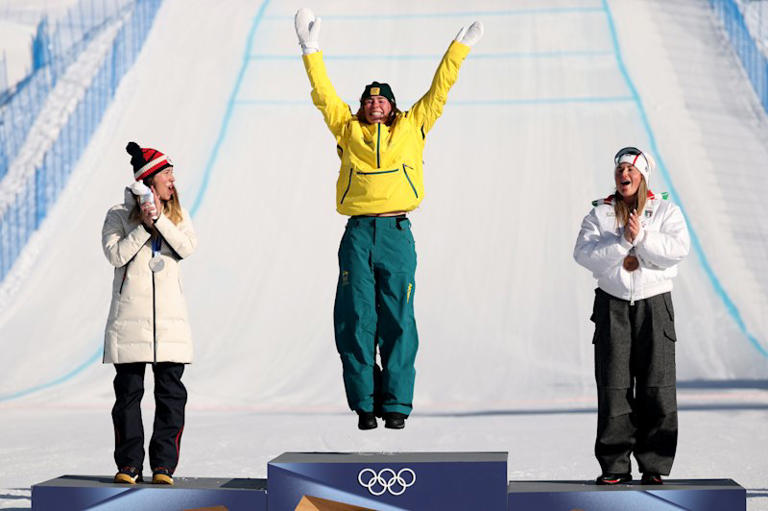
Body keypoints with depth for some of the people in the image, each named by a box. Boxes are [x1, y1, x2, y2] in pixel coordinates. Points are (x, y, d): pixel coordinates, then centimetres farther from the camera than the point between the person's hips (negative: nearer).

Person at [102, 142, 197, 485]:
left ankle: (163, 466, 3)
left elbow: (187, 247, -6)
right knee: (128, 392, 1)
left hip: (169, 318, 2)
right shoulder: (119, 215, 4)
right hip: (130, 315, -2)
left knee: (171, 393, -1)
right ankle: (128, 465, 8)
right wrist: (144, 226, -14)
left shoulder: (177, 216, 12)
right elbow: (115, 254, -9)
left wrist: (159, 218, -14)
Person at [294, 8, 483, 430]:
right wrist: (311, 51, 16)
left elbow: (438, 92, 19)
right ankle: (364, 403, 5)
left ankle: (396, 404, 2)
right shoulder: (348, 130, 14)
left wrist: (460, 47, 20)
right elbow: (324, 95, 17)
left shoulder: (412, 128, 14)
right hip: (358, 233, 0)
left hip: (397, 234, 0)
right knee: (356, 320, -2)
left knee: (397, 321, -1)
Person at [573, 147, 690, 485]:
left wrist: (642, 237, -19)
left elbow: (679, 248, -11)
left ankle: (654, 466, 3)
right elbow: (584, 253, -7)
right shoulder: (600, 213, 8)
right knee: (613, 387, -2)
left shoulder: (665, 210, 5)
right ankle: (615, 466, 3)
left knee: (656, 386, -3)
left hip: (654, 304, -1)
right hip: (612, 304, 1)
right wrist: (622, 243, -17)